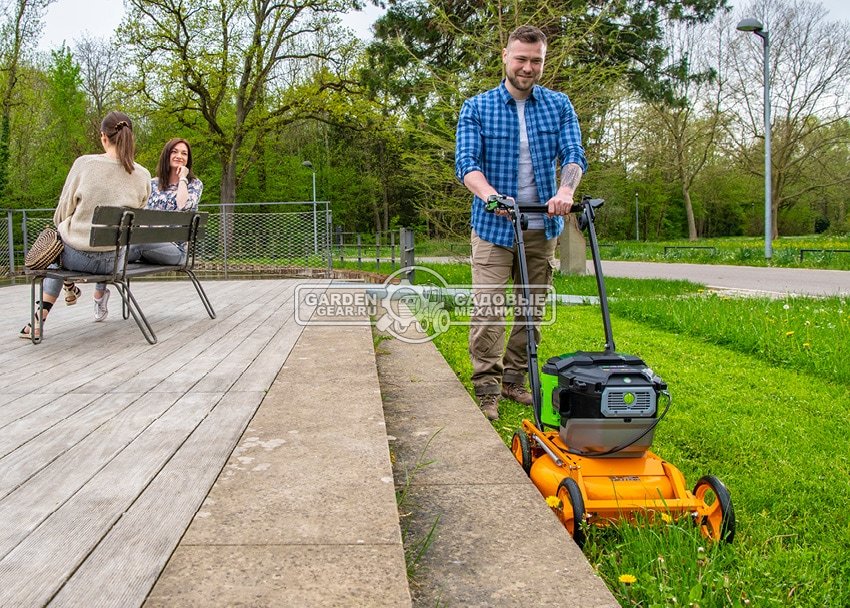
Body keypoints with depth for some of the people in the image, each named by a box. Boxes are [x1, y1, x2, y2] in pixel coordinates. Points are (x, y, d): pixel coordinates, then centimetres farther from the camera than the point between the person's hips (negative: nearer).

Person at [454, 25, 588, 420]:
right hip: (493, 227, -3)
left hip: (541, 227, 3)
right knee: (488, 309, -9)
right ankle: (487, 390, -3)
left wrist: (565, 190, -28)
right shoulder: (476, 108, 0)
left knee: (532, 309, 9)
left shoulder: (559, 105, 6)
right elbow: (466, 163, -11)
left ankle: (514, 380, 22)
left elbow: (573, 154, -6)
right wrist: (490, 195, -32)